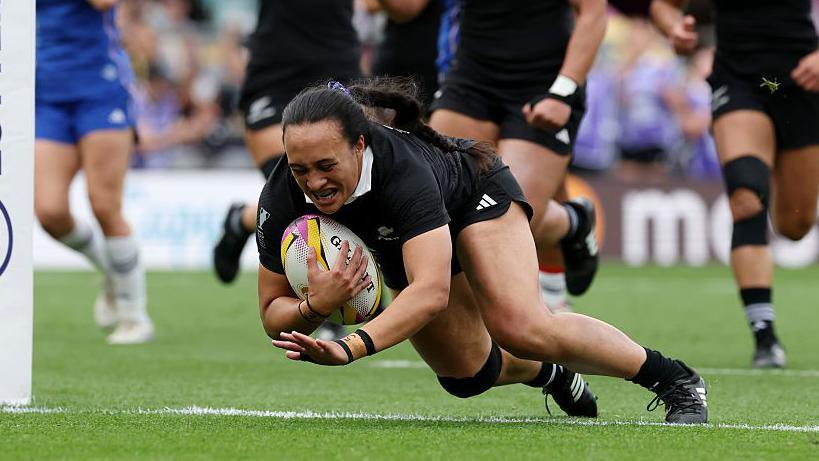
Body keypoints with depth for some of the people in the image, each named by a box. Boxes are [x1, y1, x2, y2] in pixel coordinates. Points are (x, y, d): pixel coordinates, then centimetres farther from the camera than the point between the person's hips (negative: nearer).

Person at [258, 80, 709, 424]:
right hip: (396, 248, 5)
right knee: (468, 374, 8)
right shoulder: (280, 198, -32)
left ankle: (674, 380, -10)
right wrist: (316, 305, -45)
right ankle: (552, 374, 44)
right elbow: (273, 315, -22)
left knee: (521, 329, -28)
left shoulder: (401, 168, -45)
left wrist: (351, 347, -66)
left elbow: (432, 290, -54)